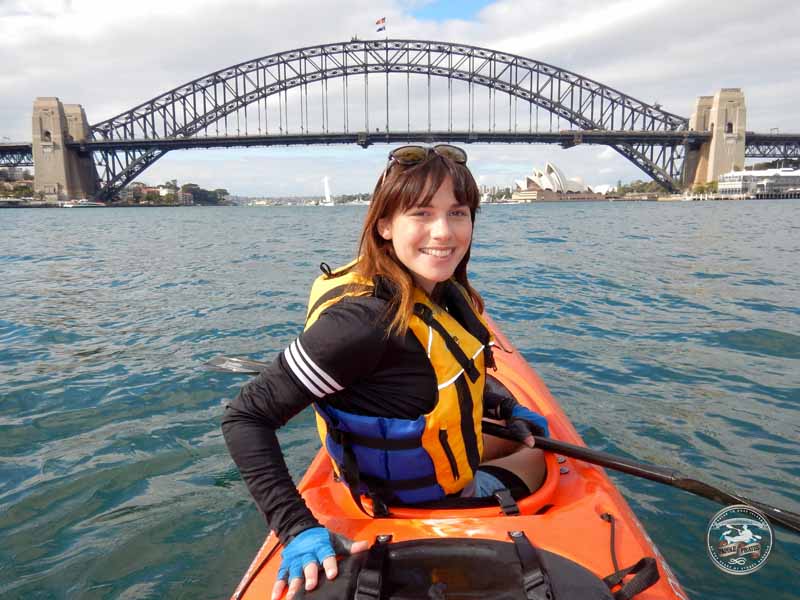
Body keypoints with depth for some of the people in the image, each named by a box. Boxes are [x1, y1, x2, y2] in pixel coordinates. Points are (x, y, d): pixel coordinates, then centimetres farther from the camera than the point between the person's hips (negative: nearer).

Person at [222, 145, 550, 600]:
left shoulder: (445, 294, -11)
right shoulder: (365, 318, -37)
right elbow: (247, 416, -33)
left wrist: (506, 408, 10)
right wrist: (297, 529, -38)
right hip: (423, 504, -7)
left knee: (531, 438, 32)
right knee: (540, 458, 19)